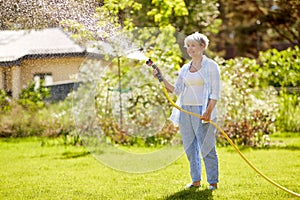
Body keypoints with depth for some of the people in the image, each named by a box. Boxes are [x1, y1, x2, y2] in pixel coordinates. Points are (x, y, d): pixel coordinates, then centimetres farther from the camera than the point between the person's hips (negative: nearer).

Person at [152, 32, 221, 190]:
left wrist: (208, 111, -19)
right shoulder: (185, 69, 15)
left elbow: (215, 92, -7)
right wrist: (161, 78, 4)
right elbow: (176, 90, 15)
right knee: (190, 148, 8)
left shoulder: (211, 66, -2)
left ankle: (213, 181, 1)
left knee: (206, 147, -6)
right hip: (185, 110, 6)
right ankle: (196, 180, 16)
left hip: (202, 110, -6)